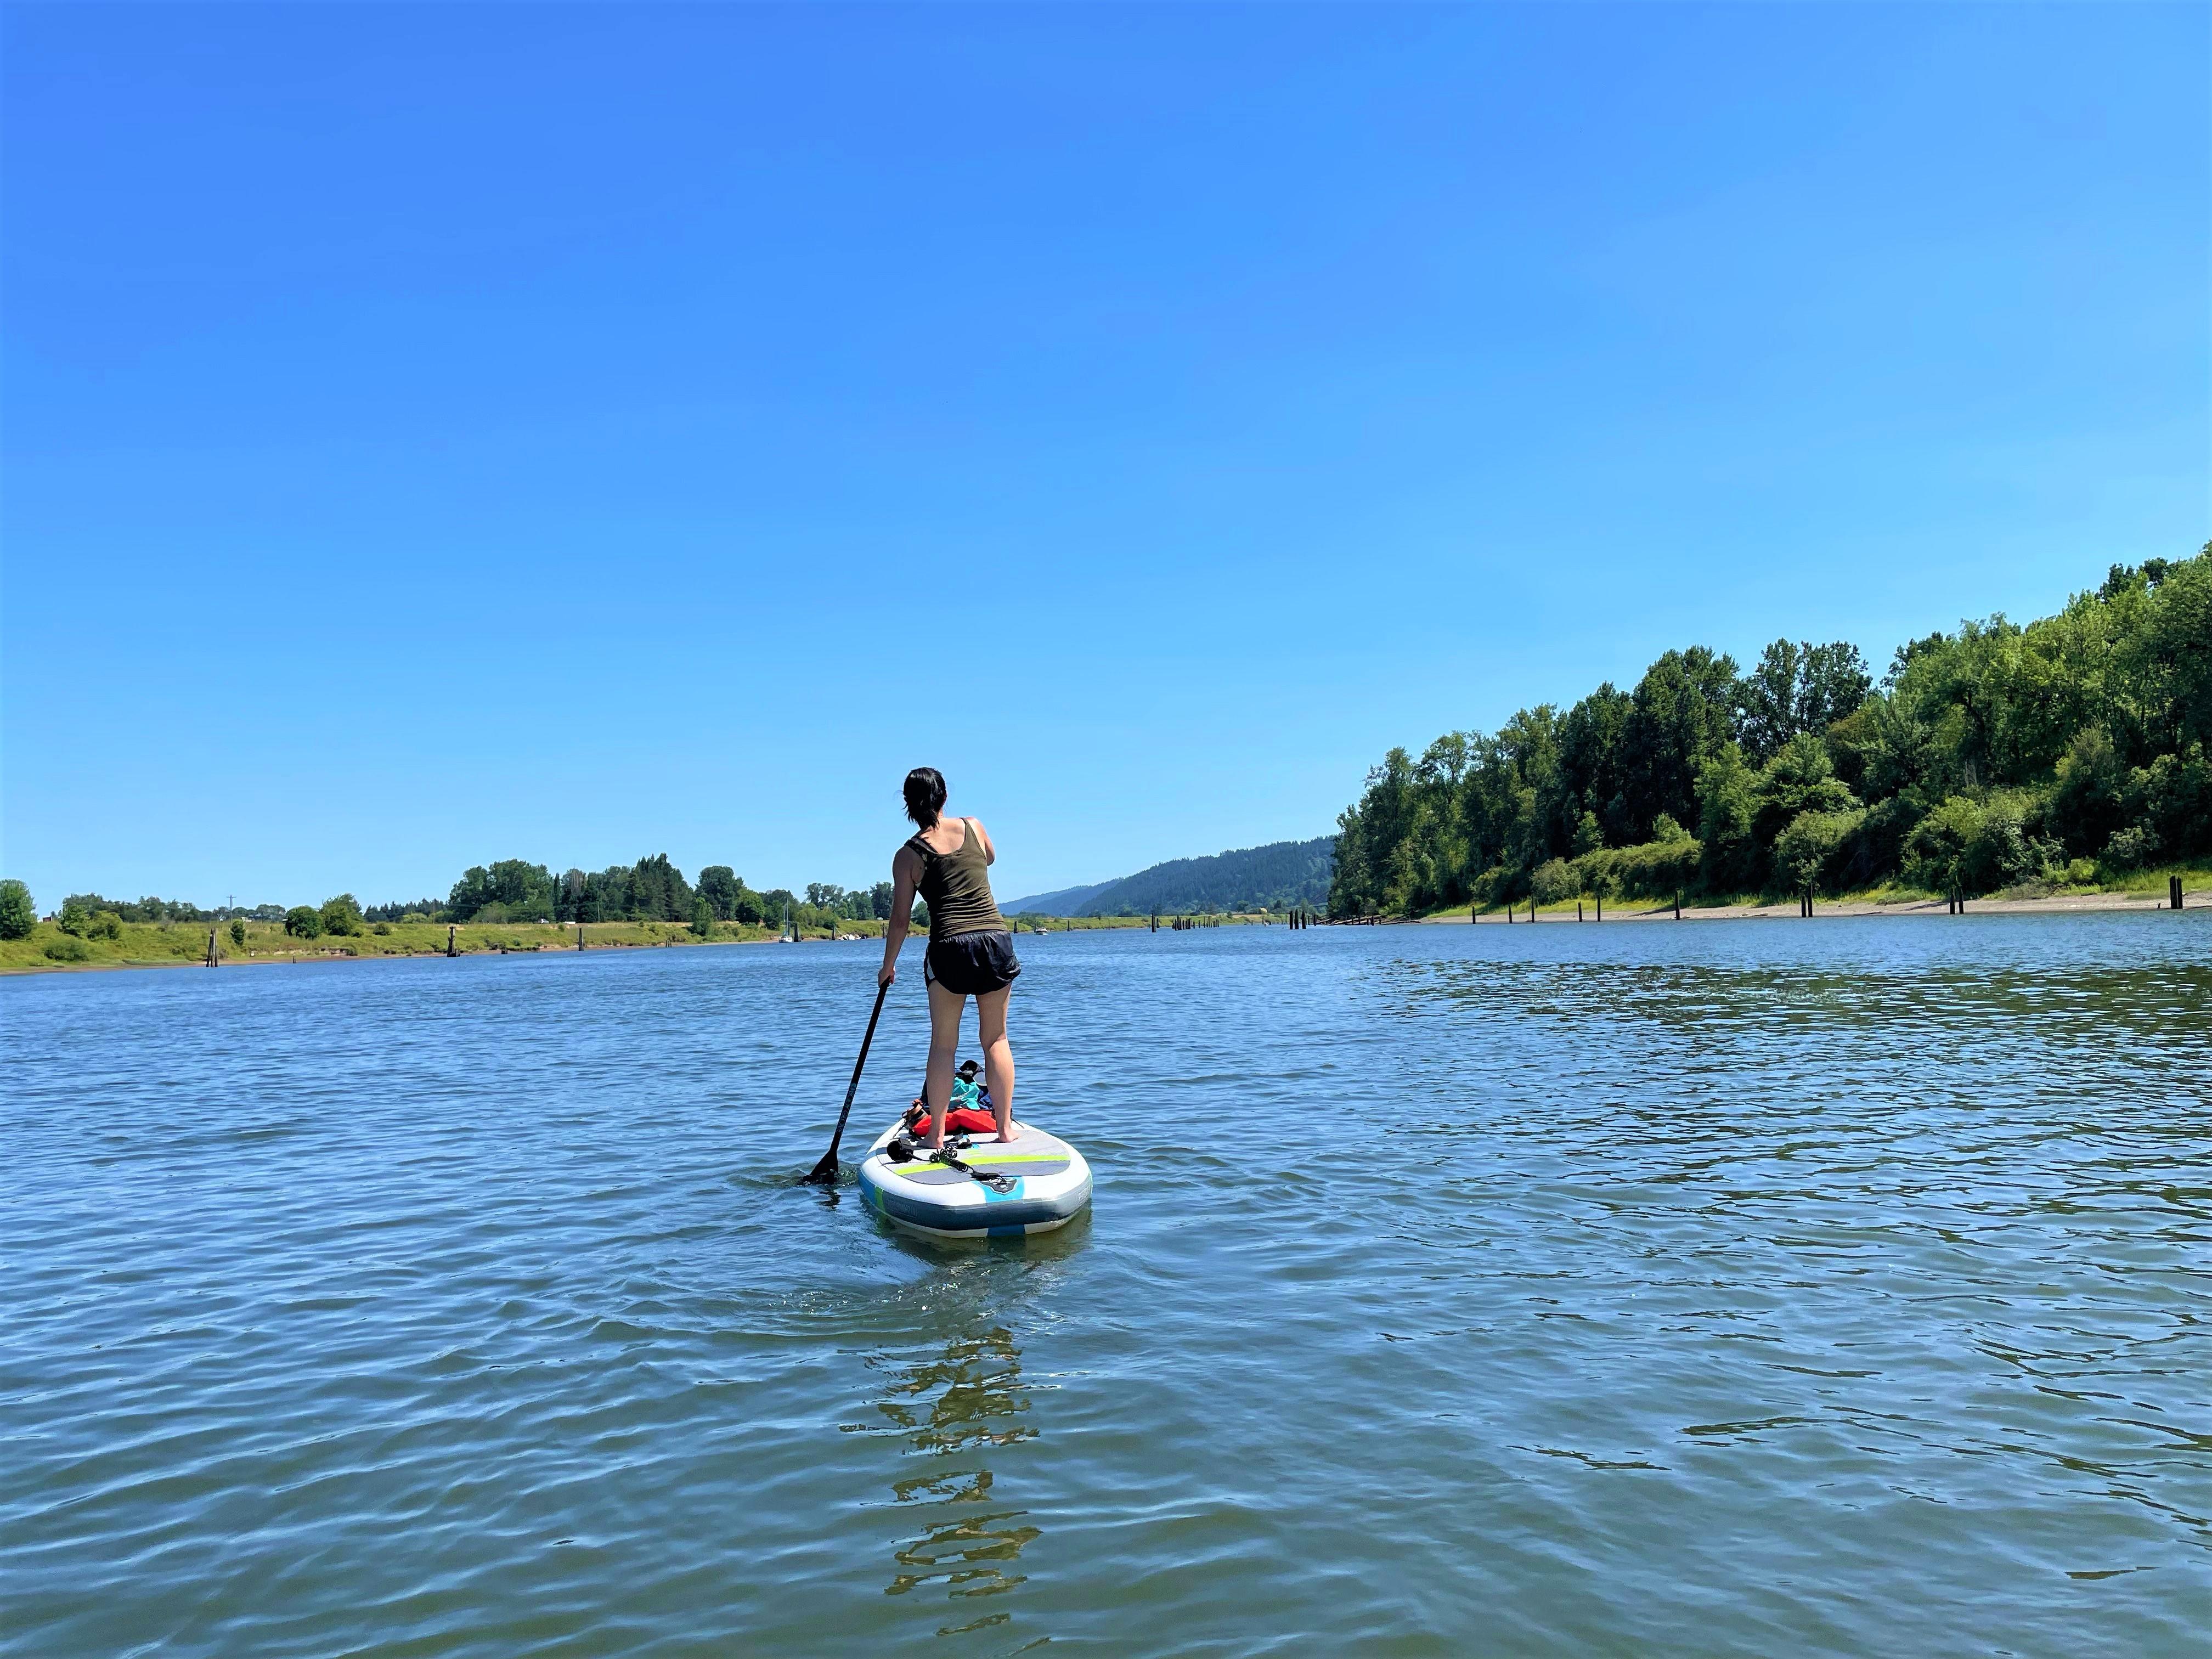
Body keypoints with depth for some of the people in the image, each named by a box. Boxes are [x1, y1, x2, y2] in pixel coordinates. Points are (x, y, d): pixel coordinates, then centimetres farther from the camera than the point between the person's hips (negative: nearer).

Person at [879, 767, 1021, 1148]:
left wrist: (888, 965, 16)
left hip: (950, 947, -2)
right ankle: (1006, 1127, 15)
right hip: (997, 939, 2)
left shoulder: (908, 855, 1)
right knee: (996, 1038, 12)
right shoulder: (974, 827, 7)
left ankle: (937, 1134, 10)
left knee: (943, 1042, 9)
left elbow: (900, 920, 3)